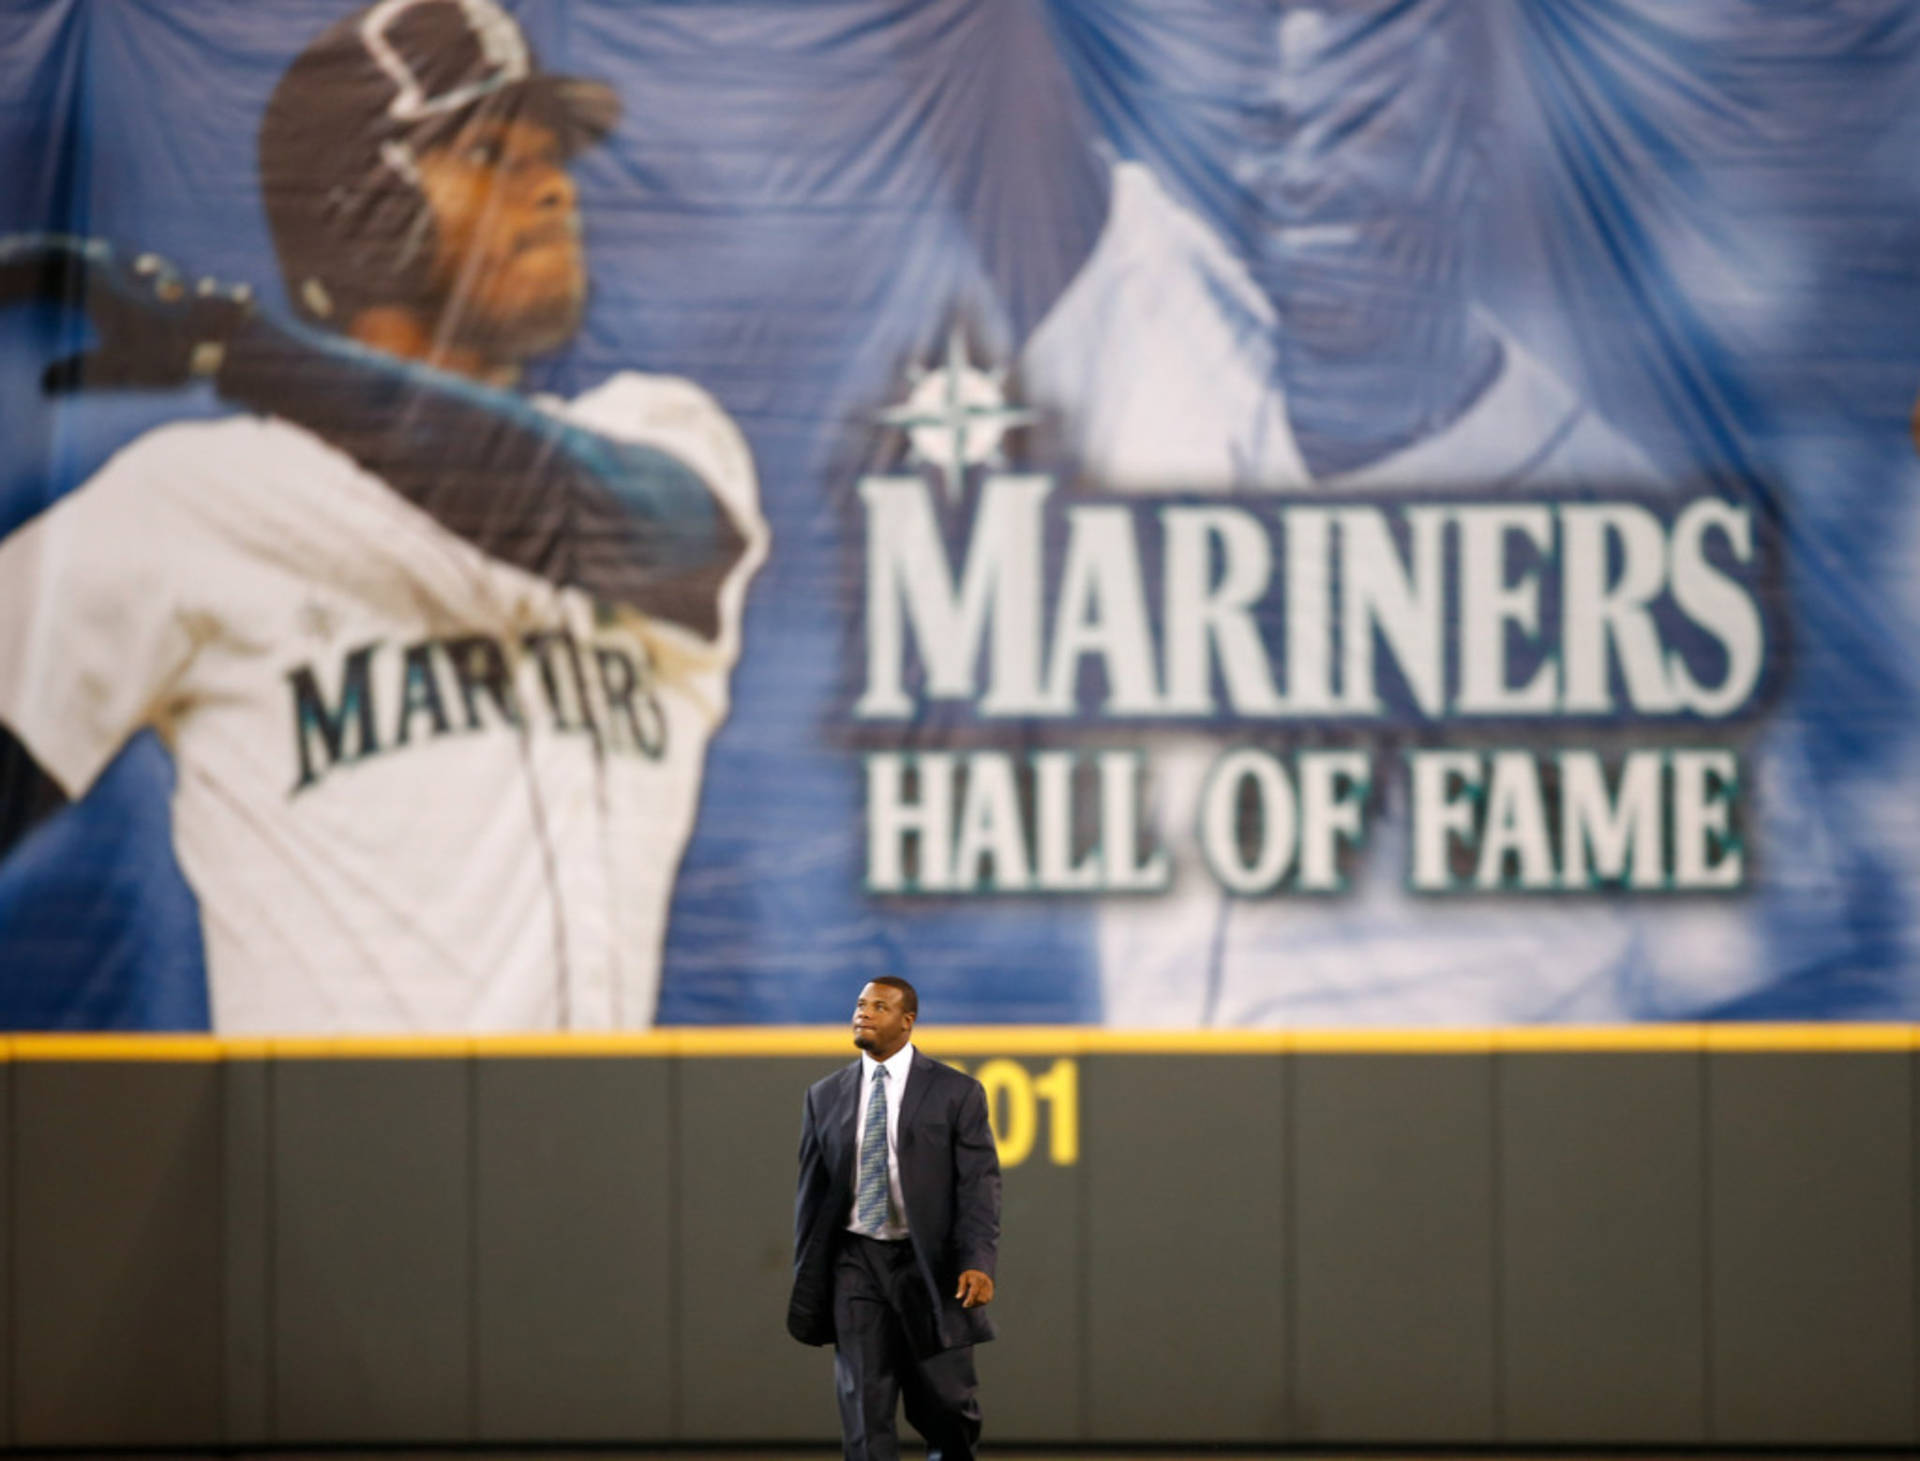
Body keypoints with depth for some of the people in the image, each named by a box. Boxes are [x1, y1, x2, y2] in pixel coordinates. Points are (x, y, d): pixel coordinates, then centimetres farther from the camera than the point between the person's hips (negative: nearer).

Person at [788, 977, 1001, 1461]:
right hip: (856, 1262, 2)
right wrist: (805, 1285, 8)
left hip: (929, 1263, -2)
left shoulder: (956, 1093, 0)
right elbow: (812, 1194, 11)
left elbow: (979, 1184, -5)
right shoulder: (825, 1097, 9)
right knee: (865, 1413, -5)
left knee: (948, 1412, 2)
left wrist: (978, 1263, -18)